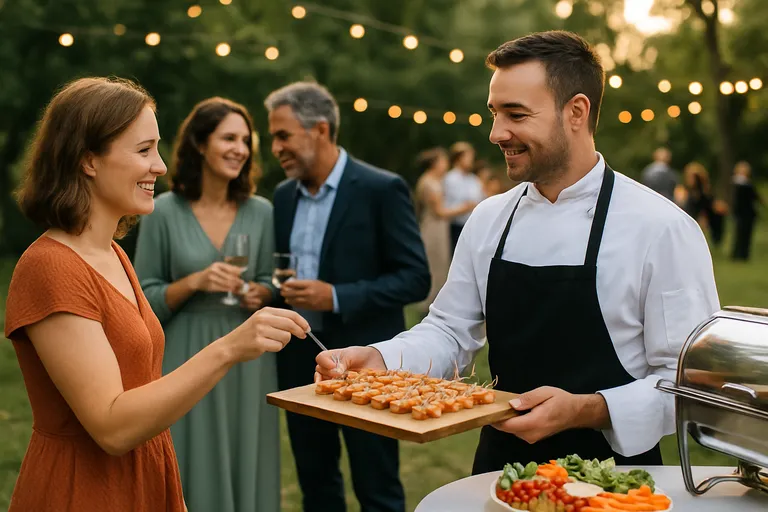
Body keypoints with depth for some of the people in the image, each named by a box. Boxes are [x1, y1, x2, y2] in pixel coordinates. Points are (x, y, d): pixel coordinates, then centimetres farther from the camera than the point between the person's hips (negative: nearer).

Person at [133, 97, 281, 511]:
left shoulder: (260, 212, 3)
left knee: (247, 468, 10)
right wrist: (195, 281, -18)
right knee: (192, 471, 5)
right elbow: (143, 299, -3)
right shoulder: (164, 211, -5)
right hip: (187, 358, -2)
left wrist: (260, 294, -10)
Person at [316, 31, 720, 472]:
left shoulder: (662, 228, -16)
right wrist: (380, 358, -13)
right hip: (500, 462, 5)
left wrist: (586, 411, -28)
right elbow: (451, 331, 5)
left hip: (609, 470, -4)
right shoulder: (489, 220, 0)